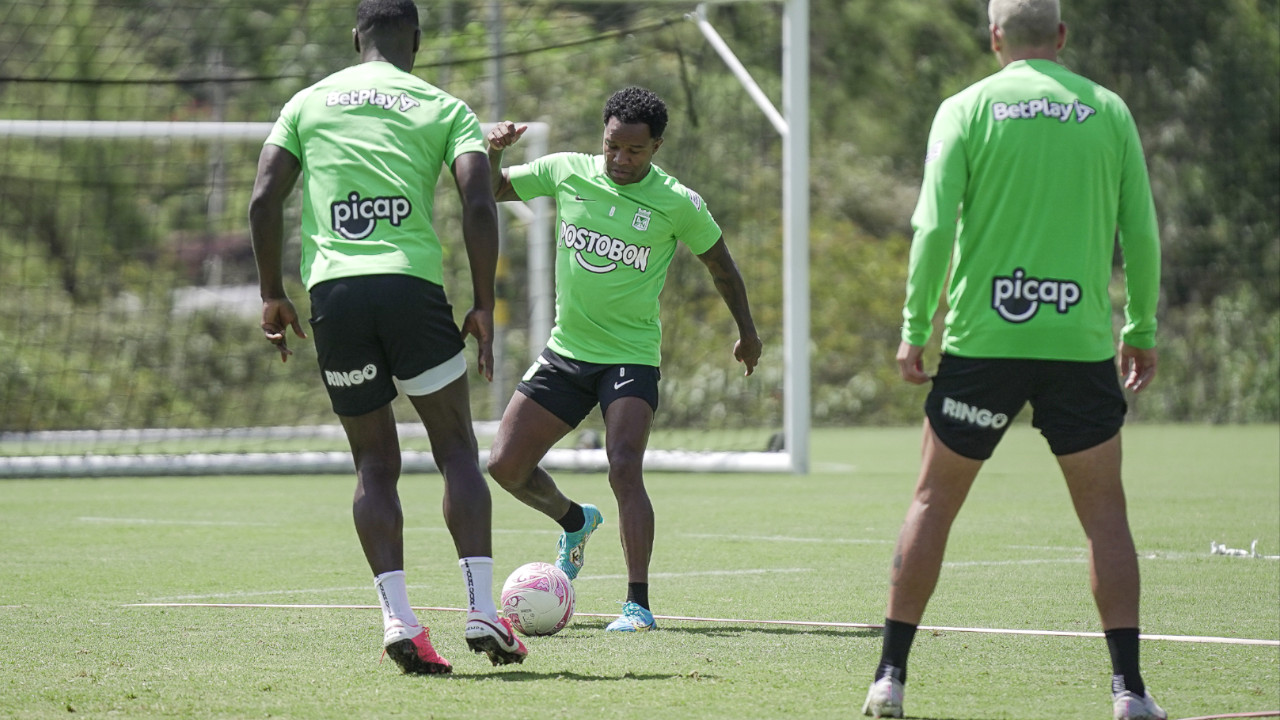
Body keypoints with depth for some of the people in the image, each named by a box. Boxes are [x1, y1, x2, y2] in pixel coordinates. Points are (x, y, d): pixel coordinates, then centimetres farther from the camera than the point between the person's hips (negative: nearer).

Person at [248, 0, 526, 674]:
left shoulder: (308, 102, 16)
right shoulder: (444, 107, 10)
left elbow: (264, 199, 9)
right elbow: (479, 205, -2)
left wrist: (272, 295, 16)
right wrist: (484, 306, 3)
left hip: (332, 290, 2)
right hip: (412, 283, -2)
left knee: (375, 464, 10)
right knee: (456, 449, 7)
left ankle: (398, 619, -4)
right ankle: (482, 613, -3)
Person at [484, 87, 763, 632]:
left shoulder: (677, 204, -9)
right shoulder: (566, 172, -2)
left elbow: (719, 263, 7)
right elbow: (493, 190, 9)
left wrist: (747, 331, 17)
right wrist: (493, 151, -12)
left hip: (631, 357, -4)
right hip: (565, 353, 4)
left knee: (624, 470, -23)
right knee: (506, 466, 1)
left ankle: (639, 604, -21)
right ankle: (574, 521, 32)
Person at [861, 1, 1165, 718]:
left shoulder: (966, 109, 1)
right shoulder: (1109, 111, 5)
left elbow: (934, 227, -6)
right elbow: (1142, 234, 4)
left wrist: (915, 329, 2)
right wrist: (1143, 331, 14)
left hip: (983, 338, 0)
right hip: (1082, 341, 0)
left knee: (934, 500, 11)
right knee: (1105, 510, 8)